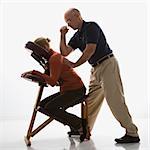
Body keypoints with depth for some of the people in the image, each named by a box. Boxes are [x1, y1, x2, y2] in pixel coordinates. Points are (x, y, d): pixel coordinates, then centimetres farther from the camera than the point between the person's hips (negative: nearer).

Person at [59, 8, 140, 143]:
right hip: (96, 68, 9)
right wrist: (63, 35, 1)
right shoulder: (77, 36, 16)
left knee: (114, 99, -14)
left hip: (107, 64, -9)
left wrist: (74, 65, -11)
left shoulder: (91, 27, -9)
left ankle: (132, 133, -12)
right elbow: (64, 52, 10)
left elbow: (90, 49, -17)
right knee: (91, 100, 12)